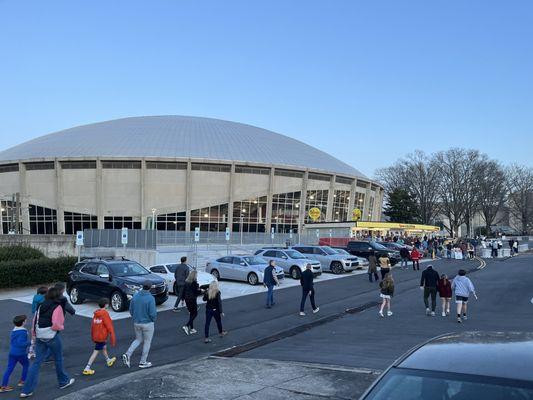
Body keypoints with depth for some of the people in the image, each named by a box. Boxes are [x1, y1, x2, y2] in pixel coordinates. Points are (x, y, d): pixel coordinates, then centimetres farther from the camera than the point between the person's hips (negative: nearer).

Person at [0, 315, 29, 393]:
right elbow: (20, 343, -26)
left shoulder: (13, 331, 10)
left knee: (9, 369, 6)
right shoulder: (23, 332, -18)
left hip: (12, 353, 7)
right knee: (26, 365, 16)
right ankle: (22, 381, 21)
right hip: (21, 353, -7)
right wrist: (29, 342, -14)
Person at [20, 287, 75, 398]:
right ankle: (64, 381, 33)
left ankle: (27, 390, 3)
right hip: (52, 337, -5)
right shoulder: (57, 307, -13)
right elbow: (56, 325, -22)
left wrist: (34, 334, 15)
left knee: (37, 362, 7)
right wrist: (62, 327, -2)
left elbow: (35, 321, 8)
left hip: (40, 337, 6)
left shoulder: (41, 306, 7)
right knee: (58, 360, 15)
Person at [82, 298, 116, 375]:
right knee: (96, 352, -2)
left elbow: (92, 325, 9)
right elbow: (109, 327, -17)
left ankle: (108, 360, 47)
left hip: (95, 336, 8)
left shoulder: (96, 313, 3)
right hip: (102, 336, -8)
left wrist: (92, 336, 21)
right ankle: (87, 369, -2)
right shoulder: (105, 314, -18)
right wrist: (113, 339, -12)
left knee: (104, 347, 27)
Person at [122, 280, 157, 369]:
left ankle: (128, 354, 3)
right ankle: (143, 362, 21)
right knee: (147, 342, 12)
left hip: (136, 323, 5)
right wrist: (154, 321, -2)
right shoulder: (150, 298, -21)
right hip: (147, 324, -5)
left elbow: (131, 310, 3)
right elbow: (152, 313, -21)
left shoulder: (135, 296, -4)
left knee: (138, 340, 23)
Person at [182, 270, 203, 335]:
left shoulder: (186, 282, 5)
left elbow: (184, 291, 10)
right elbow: (197, 292, -16)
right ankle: (186, 326, -11)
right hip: (192, 300, -7)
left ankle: (192, 329, 20)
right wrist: (201, 291, 4)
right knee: (195, 314, 3)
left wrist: (183, 299, 18)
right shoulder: (194, 282, -16)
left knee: (191, 313, 16)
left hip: (187, 299, 7)